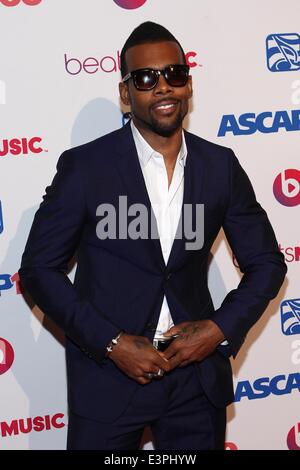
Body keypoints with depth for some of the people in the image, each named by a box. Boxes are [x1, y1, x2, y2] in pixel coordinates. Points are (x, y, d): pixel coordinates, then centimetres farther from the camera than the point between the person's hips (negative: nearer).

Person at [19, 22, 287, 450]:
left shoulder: (220, 166, 1)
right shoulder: (85, 166, -8)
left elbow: (266, 263, 8)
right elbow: (39, 268, -6)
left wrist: (221, 328, -7)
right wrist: (111, 342, -13)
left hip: (198, 373, 3)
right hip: (108, 374, -2)